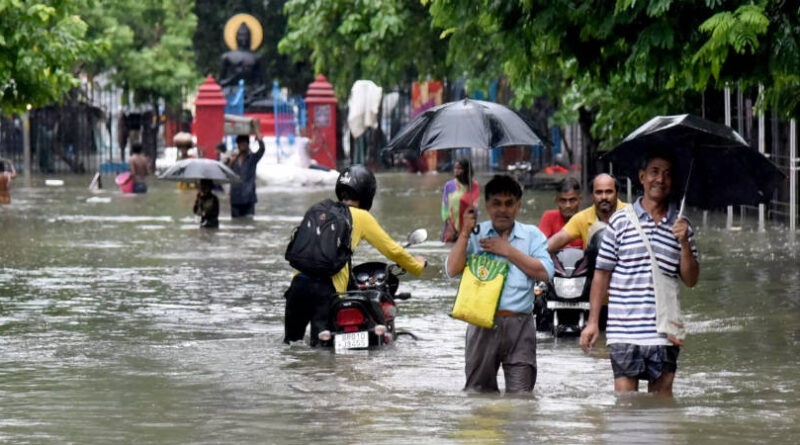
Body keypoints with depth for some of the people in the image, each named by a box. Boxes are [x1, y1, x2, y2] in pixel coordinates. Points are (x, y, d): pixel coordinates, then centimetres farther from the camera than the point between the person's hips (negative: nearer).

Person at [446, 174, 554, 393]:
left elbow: (545, 272, -3)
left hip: (519, 325, -1)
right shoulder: (476, 234, 13)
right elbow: (453, 270, 0)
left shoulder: (531, 235, 12)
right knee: (478, 390, 5)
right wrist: (465, 233, -6)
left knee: (521, 392, -7)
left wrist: (508, 251, -4)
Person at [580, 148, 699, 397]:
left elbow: (690, 280, 6)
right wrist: (592, 321, 2)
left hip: (664, 331, 2)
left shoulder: (681, 226, 8)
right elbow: (602, 273, 6)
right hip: (624, 329, -2)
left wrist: (684, 243, -9)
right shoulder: (620, 221, 2)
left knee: (662, 394, 3)